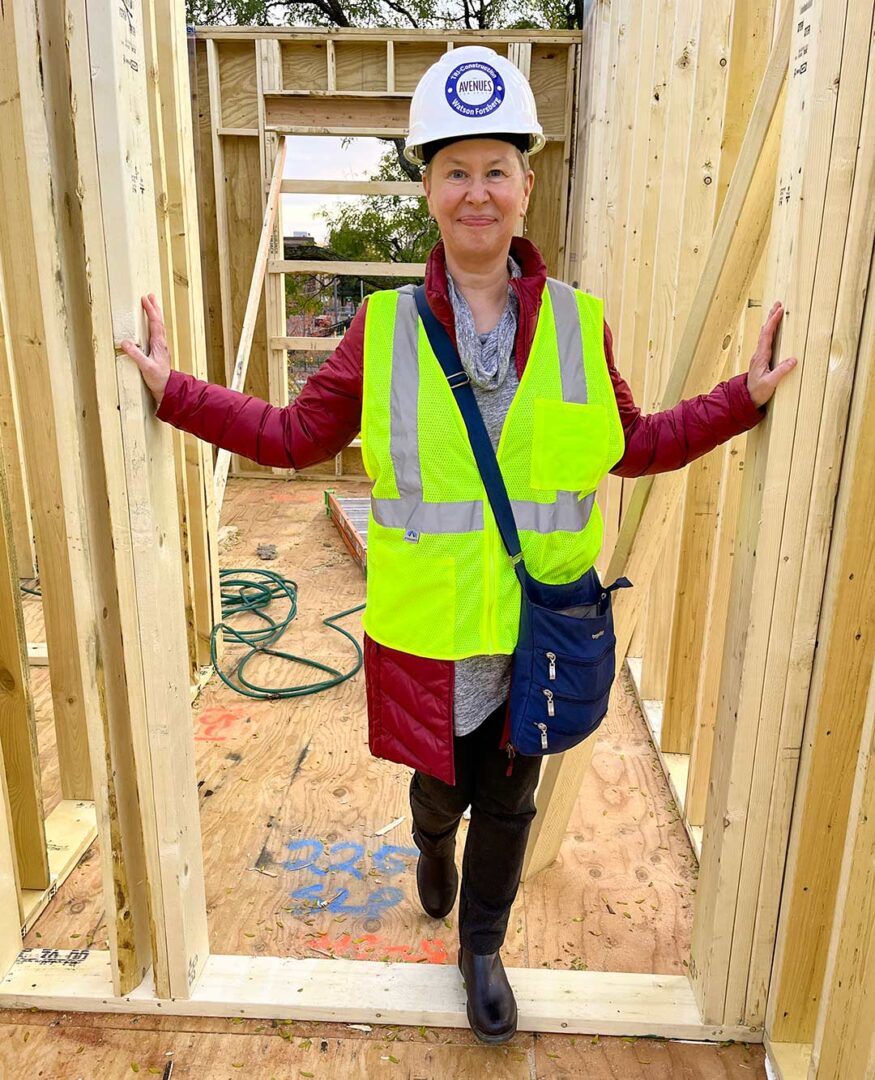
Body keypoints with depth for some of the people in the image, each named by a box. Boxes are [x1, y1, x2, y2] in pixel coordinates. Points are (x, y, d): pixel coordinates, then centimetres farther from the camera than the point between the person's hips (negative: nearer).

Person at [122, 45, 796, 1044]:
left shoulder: (576, 322, -5)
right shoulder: (384, 328, -8)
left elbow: (636, 445, 7)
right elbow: (295, 437, 0)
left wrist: (746, 396, -1)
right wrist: (174, 391, -7)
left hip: (540, 625, 1)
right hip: (424, 628, -1)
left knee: (508, 801, 18)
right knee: (442, 783, 20)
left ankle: (481, 946, 48)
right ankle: (433, 844, 61)